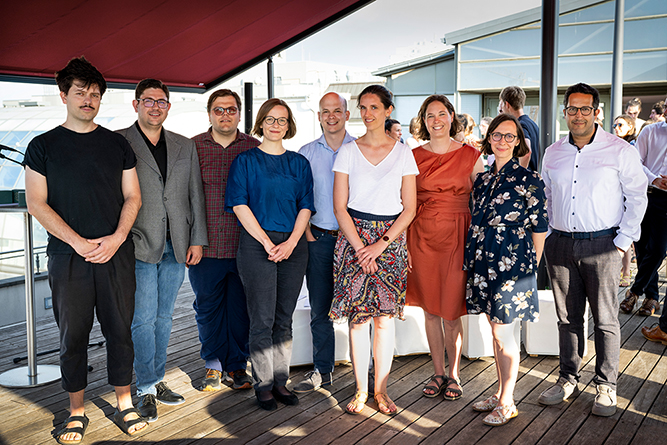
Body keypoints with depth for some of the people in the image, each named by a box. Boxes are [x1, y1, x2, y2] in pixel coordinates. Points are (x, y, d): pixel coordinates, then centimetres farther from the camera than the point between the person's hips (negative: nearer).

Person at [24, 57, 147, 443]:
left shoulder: (117, 144, 10)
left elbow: (132, 197, 8)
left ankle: (125, 404, 19)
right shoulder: (43, 146, 5)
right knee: (73, 334, 5)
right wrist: (79, 242, -11)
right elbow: (36, 203, -1)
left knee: (120, 330, 5)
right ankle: (77, 412, 19)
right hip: (68, 256, -1)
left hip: (117, 253, 1)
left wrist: (116, 238, -8)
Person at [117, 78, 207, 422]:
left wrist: (197, 240, 6)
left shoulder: (185, 147, 12)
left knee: (163, 317, 12)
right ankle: (146, 389, 11)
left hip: (175, 248, 4)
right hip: (139, 246, -4)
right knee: (144, 319, -2)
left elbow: (195, 196, 12)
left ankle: (157, 381, 24)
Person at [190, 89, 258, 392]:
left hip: (243, 245, 0)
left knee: (240, 307, 7)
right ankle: (214, 365, 26)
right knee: (207, 307, 9)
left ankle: (238, 366, 23)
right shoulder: (192, 148, 5)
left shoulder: (254, 149, 5)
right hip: (205, 245, 0)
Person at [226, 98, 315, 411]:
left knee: (284, 318, 9)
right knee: (262, 320, -2)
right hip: (256, 245, -3)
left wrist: (291, 242, -8)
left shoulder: (299, 163, 13)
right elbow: (239, 205, -5)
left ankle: (280, 380, 18)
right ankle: (263, 384, 10)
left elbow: (306, 206, 8)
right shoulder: (245, 161, 3)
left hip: (293, 246, 3)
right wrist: (268, 243, -11)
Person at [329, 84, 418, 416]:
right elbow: (340, 207, 0)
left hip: (391, 238, 0)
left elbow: (410, 207, 1)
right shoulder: (348, 151, 5)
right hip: (353, 236, 0)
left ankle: (381, 390, 14)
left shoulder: (403, 153, 5)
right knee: (357, 317, 1)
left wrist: (381, 244, -10)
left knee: (385, 317, 3)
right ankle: (361, 389, 14)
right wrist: (360, 247, -10)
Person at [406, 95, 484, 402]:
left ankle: (454, 375, 18)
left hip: (457, 236, -2)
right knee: (430, 310, 9)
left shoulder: (471, 156, 3)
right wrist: (402, 244, 0)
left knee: (451, 312, 0)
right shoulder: (413, 157, 5)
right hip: (422, 236, 2)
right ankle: (438, 373, 24)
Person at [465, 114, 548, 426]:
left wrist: (531, 265, -4)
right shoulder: (482, 179, 10)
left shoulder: (528, 180, -8)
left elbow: (539, 227, -5)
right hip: (483, 261, 6)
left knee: (502, 333, -2)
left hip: (511, 262, -6)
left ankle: (507, 403, 13)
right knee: (495, 330, 15)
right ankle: (501, 392, 28)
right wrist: (473, 257, 13)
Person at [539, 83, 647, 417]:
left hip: (602, 244, -3)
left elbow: (637, 197, 0)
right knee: (567, 316, 11)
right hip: (560, 245, 3)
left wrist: (623, 240, -6)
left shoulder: (620, 150, -2)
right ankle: (568, 378, 23)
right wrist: (545, 235, 9)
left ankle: (606, 386, 16)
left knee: (605, 319, 3)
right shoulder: (553, 153, 10)